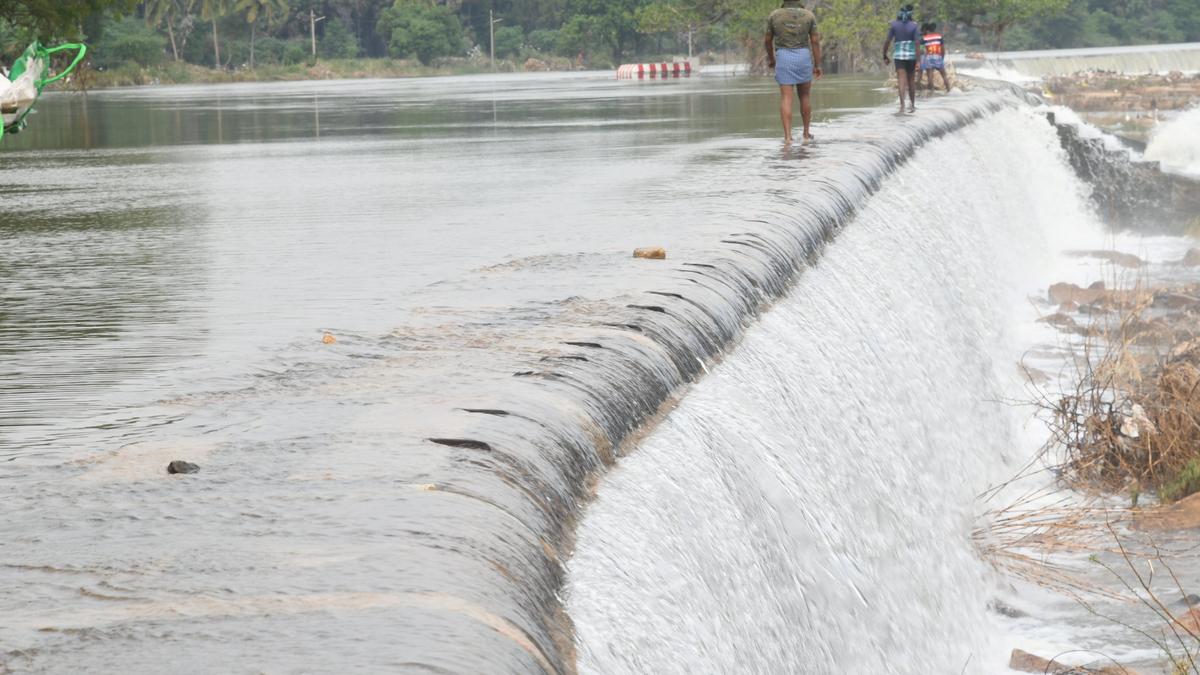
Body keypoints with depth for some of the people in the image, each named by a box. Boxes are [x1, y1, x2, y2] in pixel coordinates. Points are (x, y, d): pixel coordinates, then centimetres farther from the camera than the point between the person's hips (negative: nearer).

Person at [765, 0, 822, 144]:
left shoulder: (774, 15, 0)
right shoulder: (809, 15, 0)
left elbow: (768, 40, 8)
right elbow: (815, 41, -1)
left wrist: (771, 58, 26)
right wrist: (817, 66, 4)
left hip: (784, 58, -1)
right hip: (803, 58, 1)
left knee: (786, 98, -2)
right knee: (804, 96, 17)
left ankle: (787, 136, -12)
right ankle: (806, 133, 22)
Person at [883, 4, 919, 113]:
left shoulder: (894, 25, -2)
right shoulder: (914, 26, -4)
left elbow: (888, 41, -4)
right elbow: (917, 44, -11)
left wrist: (885, 56, 7)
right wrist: (918, 61, -12)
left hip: (899, 55, 0)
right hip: (911, 55, 0)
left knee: (901, 80, -9)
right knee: (911, 80, 17)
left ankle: (902, 104, -29)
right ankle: (912, 105, 23)